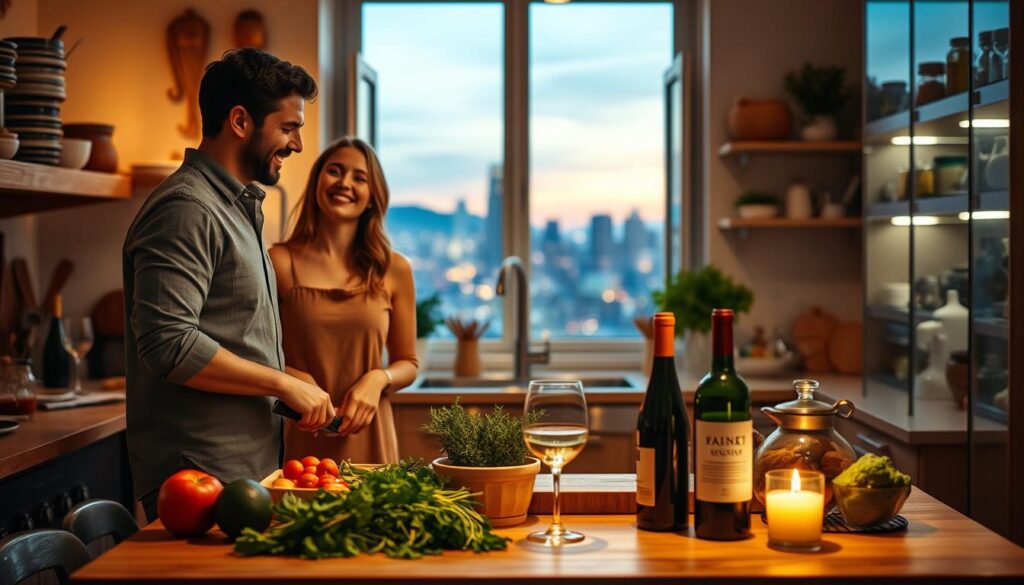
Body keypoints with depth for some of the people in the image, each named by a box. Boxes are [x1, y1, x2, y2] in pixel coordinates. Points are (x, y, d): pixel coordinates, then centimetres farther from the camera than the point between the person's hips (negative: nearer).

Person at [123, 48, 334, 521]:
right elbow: (169, 344, -24)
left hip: (249, 466, 9)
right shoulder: (187, 209, -14)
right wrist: (284, 384, -16)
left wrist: (297, 390, 13)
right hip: (201, 474, -9)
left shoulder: (239, 207, 19)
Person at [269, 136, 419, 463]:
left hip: (367, 440, 2)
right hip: (297, 441, -2)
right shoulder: (280, 262, -3)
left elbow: (408, 364, 11)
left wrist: (378, 379, -9)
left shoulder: (394, 270, 3)